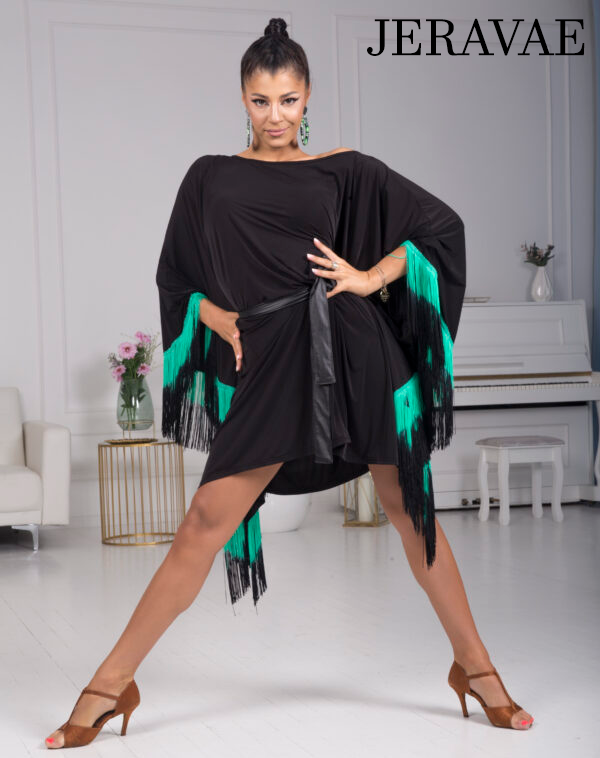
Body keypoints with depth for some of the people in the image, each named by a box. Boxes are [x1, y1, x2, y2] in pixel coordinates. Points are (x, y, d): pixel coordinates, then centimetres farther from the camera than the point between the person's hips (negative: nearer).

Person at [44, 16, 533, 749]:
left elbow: (441, 223, 10)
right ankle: (111, 682, 3)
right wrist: (216, 317, 0)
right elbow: (177, 275, 18)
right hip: (270, 361, 0)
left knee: (410, 508, 6)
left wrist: (371, 278, -2)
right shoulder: (210, 177, 12)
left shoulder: (346, 170, 9)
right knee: (206, 521, -5)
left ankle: (474, 666, 20)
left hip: (353, 349, 0)